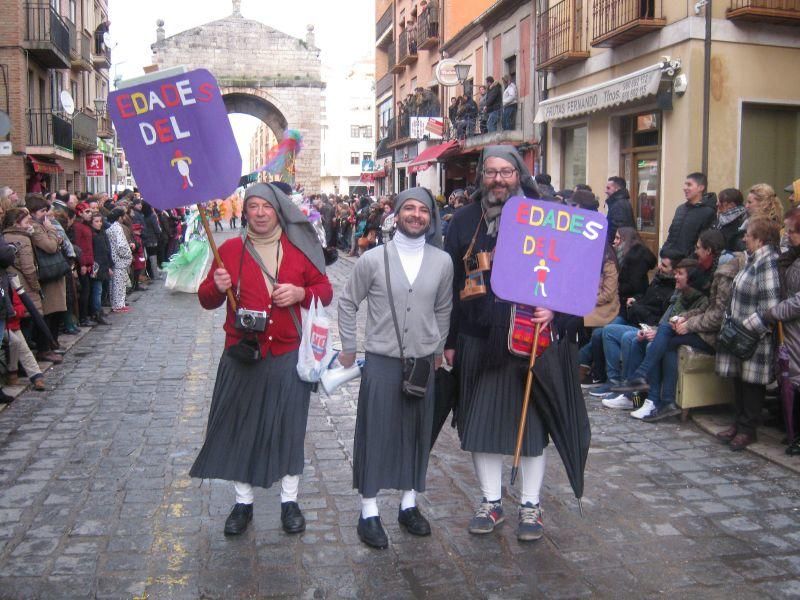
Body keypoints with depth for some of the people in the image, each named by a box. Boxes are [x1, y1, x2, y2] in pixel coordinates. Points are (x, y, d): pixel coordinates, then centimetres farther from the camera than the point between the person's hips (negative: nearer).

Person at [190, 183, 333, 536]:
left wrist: (300, 293, -12)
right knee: (239, 426, 6)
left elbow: (325, 290, 8)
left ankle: (289, 501, 24)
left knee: (289, 426, 7)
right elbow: (206, 300, 7)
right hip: (242, 356, 1)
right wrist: (216, 287, -16)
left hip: (288, 357, 0)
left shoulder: (299, 249, 3)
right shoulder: (230, 249, 3)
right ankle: (243, 502, 23)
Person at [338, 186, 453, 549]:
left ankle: (409, 505, 26)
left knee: (417, 434, 11)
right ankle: (369, 512, 13)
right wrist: (348, 348, 5)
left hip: (423, 363, 3)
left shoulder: (442, 262, 0)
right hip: (381, 362, -3)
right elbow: (348, 303, 3)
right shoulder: (373, 259, -6)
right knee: (375, 434, 2)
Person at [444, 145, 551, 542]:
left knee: (530, 420, 6)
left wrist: (552, 309, -17)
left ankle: (530, 505, 21)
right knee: (481, 420, 8)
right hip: (478, 341, 2)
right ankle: (491, 502, 24)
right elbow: (451, 282, 6)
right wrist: (449, 339, 3)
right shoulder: (465, 220, 5)